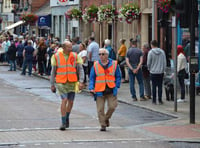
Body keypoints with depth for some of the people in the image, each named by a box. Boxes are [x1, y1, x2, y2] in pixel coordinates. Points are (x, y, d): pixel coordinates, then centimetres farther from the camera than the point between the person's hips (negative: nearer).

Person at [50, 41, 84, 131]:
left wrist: (81, 82, -14)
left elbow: (80, 69, -1)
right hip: (61, 82, -2)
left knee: (71, 102, 10)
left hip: (72, 82, 2)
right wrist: (52, 85, 4)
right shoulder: (57, 56, -3)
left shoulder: (75, 56, -1)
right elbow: (53, 71, 4)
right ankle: (63, 123, -11)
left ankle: (67, 117, 38)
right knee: (64, 100, -16)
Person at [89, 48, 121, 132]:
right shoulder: (95, 65, 6)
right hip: (99, 91, 0)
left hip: (111, 90, 0)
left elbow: (118, 77, 9)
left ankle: (106, 118, 23)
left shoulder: (114, 64, 4)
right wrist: (91, 88, -4)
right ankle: (103, 125, 9)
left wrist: (116, 86, -3)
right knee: (100, 109, -2)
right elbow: (92, 78, 8)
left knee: (112, 106, -6)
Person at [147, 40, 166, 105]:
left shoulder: (151, 52, -8)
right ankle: (160, 100, 6)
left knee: (154, 86, 4)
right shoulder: (162, 52, 1)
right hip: (161, 72, 2)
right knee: (160, 86, 6)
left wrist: (149, 69, 15)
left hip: (153, 72, -2)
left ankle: (154, 100, 6)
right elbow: (165, 62, 4)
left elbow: (148, 63, -3)